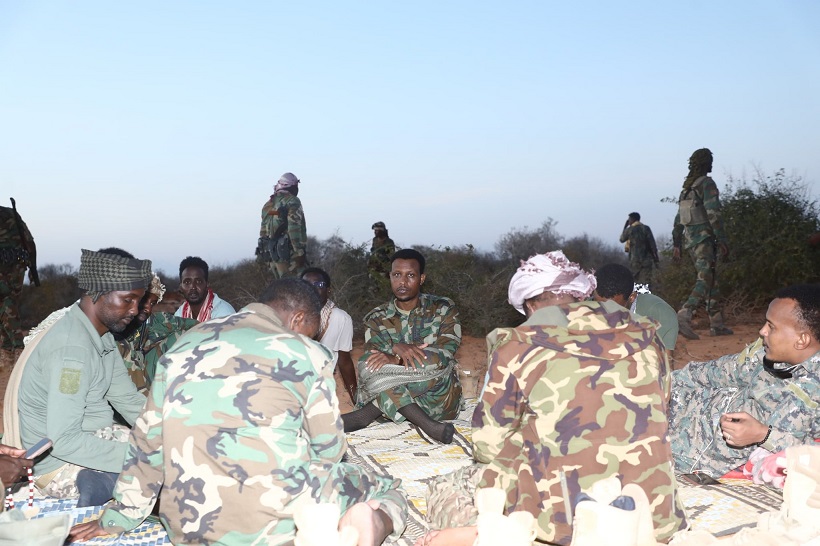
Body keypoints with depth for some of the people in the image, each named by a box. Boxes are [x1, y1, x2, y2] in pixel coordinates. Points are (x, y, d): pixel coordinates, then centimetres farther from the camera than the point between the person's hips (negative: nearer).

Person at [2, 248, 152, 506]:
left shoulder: (103, 337, 4)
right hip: (60, 467, -9)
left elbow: (128, 400, 7)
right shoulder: (71, 348, -24)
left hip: (94, 439, 9)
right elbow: (64, 441, -27)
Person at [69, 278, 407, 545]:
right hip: (275, 518, -4)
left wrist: (119, 518, 27)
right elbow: (328, 448, 7)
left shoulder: (185, 346, 12)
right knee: (385, 490, 17)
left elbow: (148, 442, 16)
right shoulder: (307, 354, 0)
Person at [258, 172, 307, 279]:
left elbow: (263, 231, 17)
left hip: (272, 253, 8)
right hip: (289, 253, -8)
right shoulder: (292, 202, -7)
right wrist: (300, 252, -16)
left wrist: (264, 252, 22)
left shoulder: (268, 205, 17)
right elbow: (295, 229, -17)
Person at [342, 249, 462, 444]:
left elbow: (446, 354, -14)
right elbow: (373, 363, -9)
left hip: (439, 398, -1)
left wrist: (395, 360, -26)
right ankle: (427, 425, -32)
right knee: (368, 365, -26)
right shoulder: (376, 319, 4)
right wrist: (396, 348, -32)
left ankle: (366, 414, -25)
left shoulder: (443, 309, 0)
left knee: (435, 361, -32)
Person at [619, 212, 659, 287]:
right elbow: (653, 245, -3)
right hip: (647, 260, 1)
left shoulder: (629, 230, 0)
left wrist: (625, 226, 24)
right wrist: (656, 260, 0)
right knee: (646, 281, -2)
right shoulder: (646, 228, 2)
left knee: (636, 282, 6)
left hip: (635, 260, -1)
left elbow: (622, 239, 19)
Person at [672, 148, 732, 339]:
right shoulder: (707, 183, -9)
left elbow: (679, 219, 17)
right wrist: (722, 240, -15)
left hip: (689, 240, 8)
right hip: (704, 239, -8)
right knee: (705, 281, -12)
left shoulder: (686, 187, 16)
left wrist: (676, 244, 20)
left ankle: (717, 324, 14)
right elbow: (713, 214, -17)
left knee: (711, 280, 13)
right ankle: (684, 316, -28)